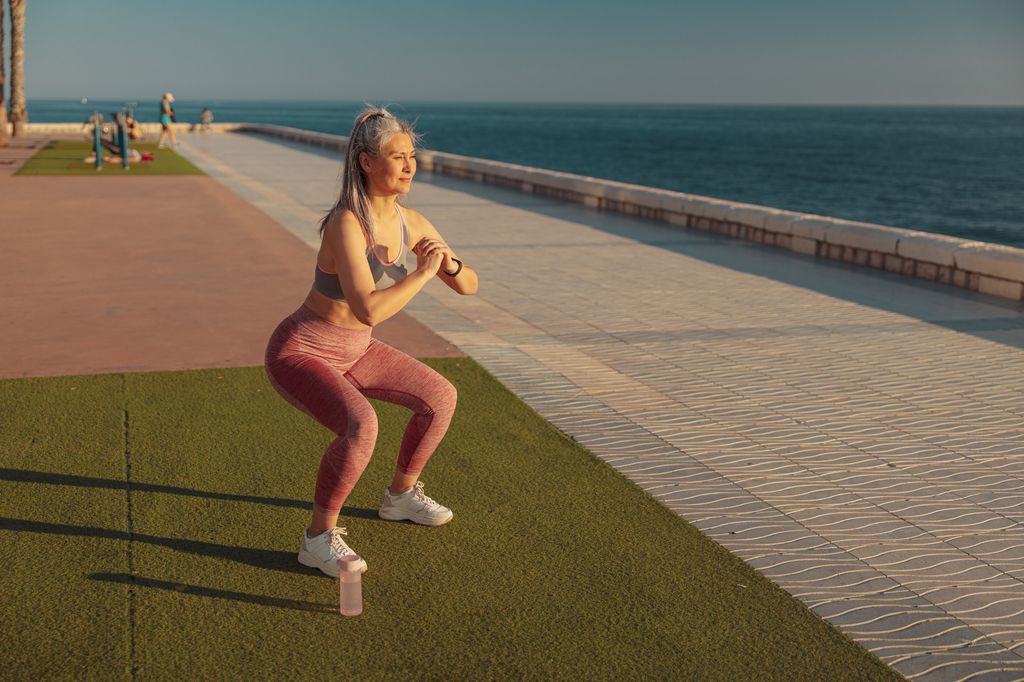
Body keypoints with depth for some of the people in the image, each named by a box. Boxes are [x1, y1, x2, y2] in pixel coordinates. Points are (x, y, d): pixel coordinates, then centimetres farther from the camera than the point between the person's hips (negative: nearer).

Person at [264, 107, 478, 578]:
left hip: (351, 350, 8)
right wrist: (424, 272, -29)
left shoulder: (411, 222, -6)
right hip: (298, 354, -8)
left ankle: (400, 495, 26)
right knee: (361, 427, -34)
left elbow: (468, 286, 2)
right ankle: (319, 538, -12)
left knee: (441, 397, 6)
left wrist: (450, 263, -21)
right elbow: (368, 311, -41)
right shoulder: (346, 224, -31)